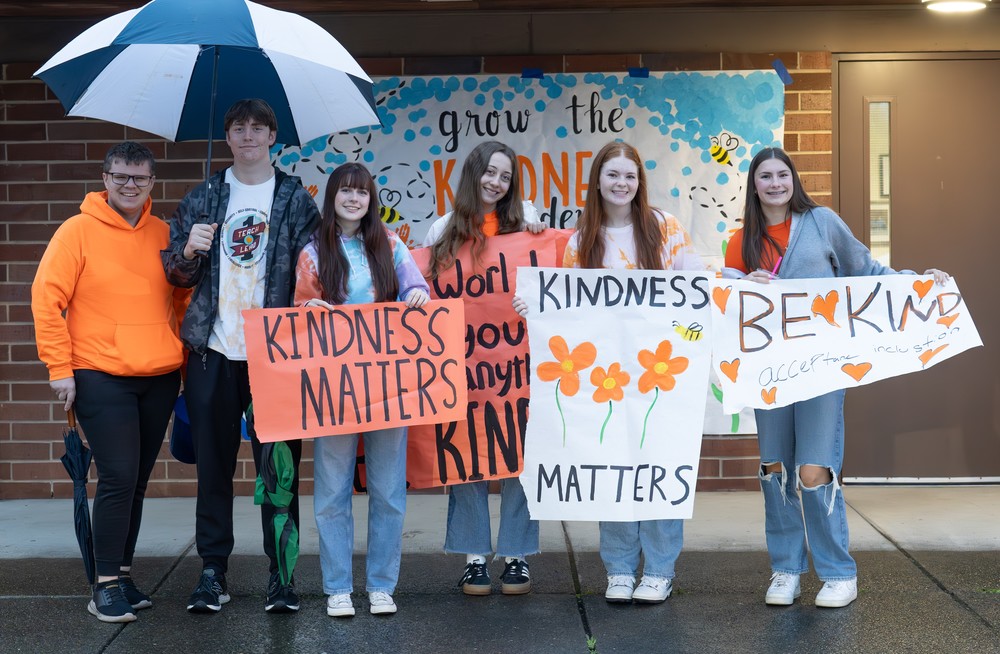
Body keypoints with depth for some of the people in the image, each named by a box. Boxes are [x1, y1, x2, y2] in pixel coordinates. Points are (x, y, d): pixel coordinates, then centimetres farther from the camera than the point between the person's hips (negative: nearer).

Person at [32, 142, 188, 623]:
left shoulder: (163, 235, 9)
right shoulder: (78, 231, -4)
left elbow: (182, 299, 19)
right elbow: (47, 298, -7)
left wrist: (185, 357, 12)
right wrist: (59, 367, -11)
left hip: (160, 378, 5)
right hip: (101, 378, -5)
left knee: (137, 480, 11)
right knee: (118, 478, -9)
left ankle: (122, 573, 23)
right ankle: (106, 585, 2)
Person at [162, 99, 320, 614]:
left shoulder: (296, 198, 5)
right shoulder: (202, 199, 10)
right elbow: (176, 275, 11)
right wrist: (189, 251, -10)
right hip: (213, 352, 2)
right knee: (213, 464, 6)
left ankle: (281, 572, 12)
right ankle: (213, 569, 17)